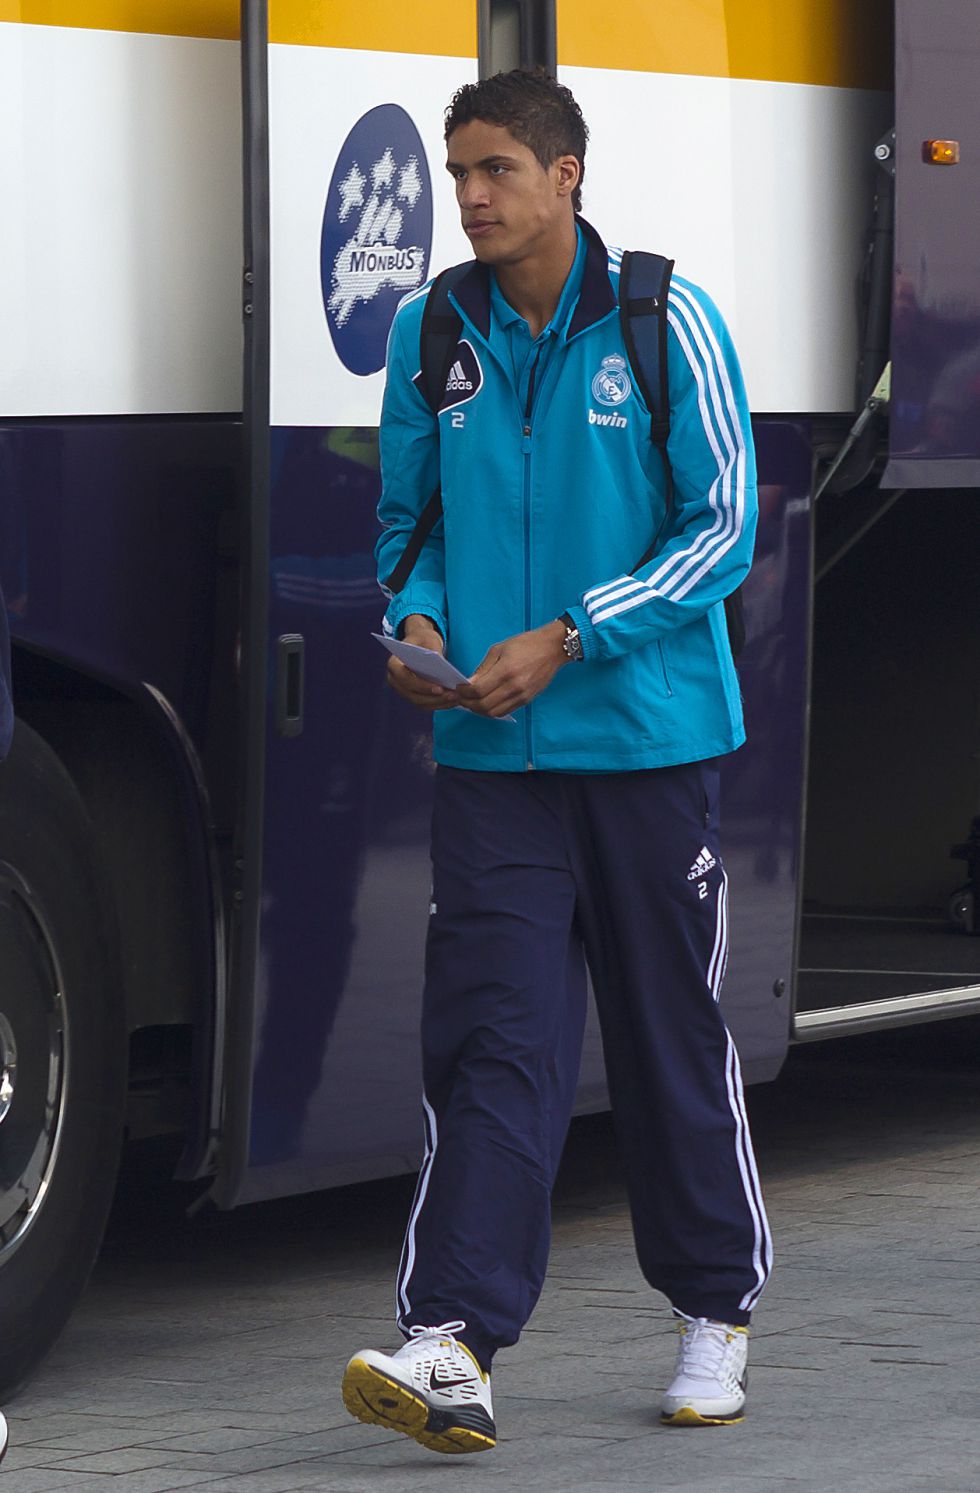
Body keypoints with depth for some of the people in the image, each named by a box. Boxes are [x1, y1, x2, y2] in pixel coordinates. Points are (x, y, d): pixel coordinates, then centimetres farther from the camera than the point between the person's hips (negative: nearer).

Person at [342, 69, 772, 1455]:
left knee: (673, 1032, 8)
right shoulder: (432, 333, 6)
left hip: (648, 742, -2)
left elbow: (724, 526, -6)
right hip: (491, 755, 2)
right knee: (491, 1039, -9)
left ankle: (718, 1314, 25)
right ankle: (452, 1346, -17)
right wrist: (418, 622, -4)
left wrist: (567, 640, -14)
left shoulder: (667, 325, -5)